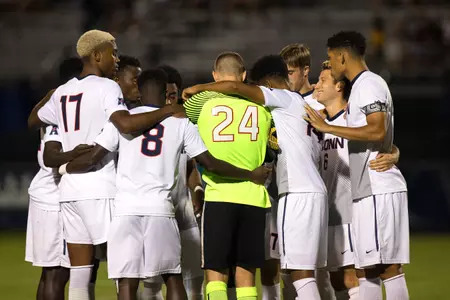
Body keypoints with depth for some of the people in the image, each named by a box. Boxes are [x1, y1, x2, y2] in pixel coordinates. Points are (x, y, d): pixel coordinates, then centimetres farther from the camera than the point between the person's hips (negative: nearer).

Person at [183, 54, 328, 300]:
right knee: (303, 271, 9)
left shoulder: (286, 99, -4)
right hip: (313, 191, 9)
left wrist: (199, 88, -3)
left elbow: (236, 87, -15)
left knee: (300, 271, -12)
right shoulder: (302, 105, 23)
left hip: (298, 194, -9)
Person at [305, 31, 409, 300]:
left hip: (378, 189, -10)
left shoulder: (369, 85, -11)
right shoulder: (362, 86, 20)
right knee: (371, 267, 9)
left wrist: (328, 127, -20)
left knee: (387, 266, -10)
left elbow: (377, 131, -23)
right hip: (369, 190, 10)